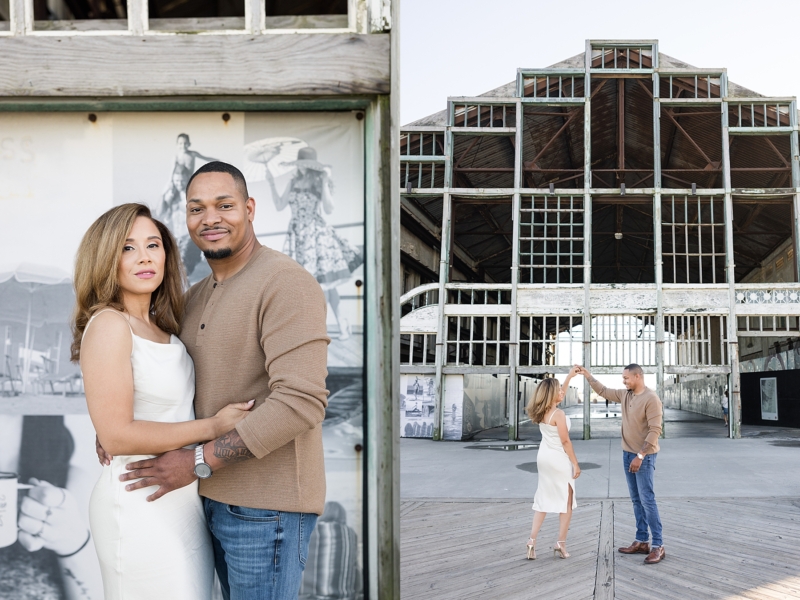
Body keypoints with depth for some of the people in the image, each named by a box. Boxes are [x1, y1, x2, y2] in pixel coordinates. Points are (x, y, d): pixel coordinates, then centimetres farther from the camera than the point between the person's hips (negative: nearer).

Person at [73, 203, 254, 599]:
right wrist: (213, 426, -15)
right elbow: (116, 435, -19)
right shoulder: (108, 325, -14)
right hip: (139, 502, -8)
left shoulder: (162, 326, 10)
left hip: (184, 498, 8)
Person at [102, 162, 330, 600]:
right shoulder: (195, 297, 11)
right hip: (217, 499, 8)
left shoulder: (285, 283, -16)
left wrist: (198, 462, -21)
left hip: (265, 509, -8)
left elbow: (300, 401, -25)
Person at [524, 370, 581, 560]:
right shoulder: (558, 414, -19)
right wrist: (575, 464, -11)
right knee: (566, 501, 6)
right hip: (559, 459, -7)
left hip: (544, 457, 8)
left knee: (543, 499, 13)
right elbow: (565, 442, -18)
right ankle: (561, 544, 6)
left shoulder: (541, 412, 5)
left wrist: (570, 376, 25)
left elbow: (561, 395, 22)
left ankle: (532, 540, 4)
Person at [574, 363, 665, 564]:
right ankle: (642, 541, 16)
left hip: (644, 456, -8)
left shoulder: (651, 399, -17)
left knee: (647, 500, -9)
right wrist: (586, 375, 20)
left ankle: (658, 546, -6)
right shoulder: (625, 395, 7)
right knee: (636, 500, 10)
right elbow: (603, 391, 24)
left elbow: (654, 430, -21)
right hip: (628, 454, 8)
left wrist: (640, 455, -23)